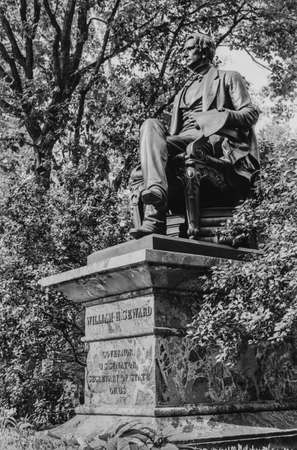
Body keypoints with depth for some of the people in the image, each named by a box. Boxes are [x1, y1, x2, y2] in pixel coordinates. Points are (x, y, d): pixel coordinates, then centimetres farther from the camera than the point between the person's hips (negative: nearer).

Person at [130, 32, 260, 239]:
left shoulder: (228, 78, 20)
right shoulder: (183, 92, 37)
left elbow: (251, 114, 6)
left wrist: (213, 117, -11)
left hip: (214, 140, -5)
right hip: (183, 141, 5)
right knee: (152, 125, -27)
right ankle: (155, 188, -46)